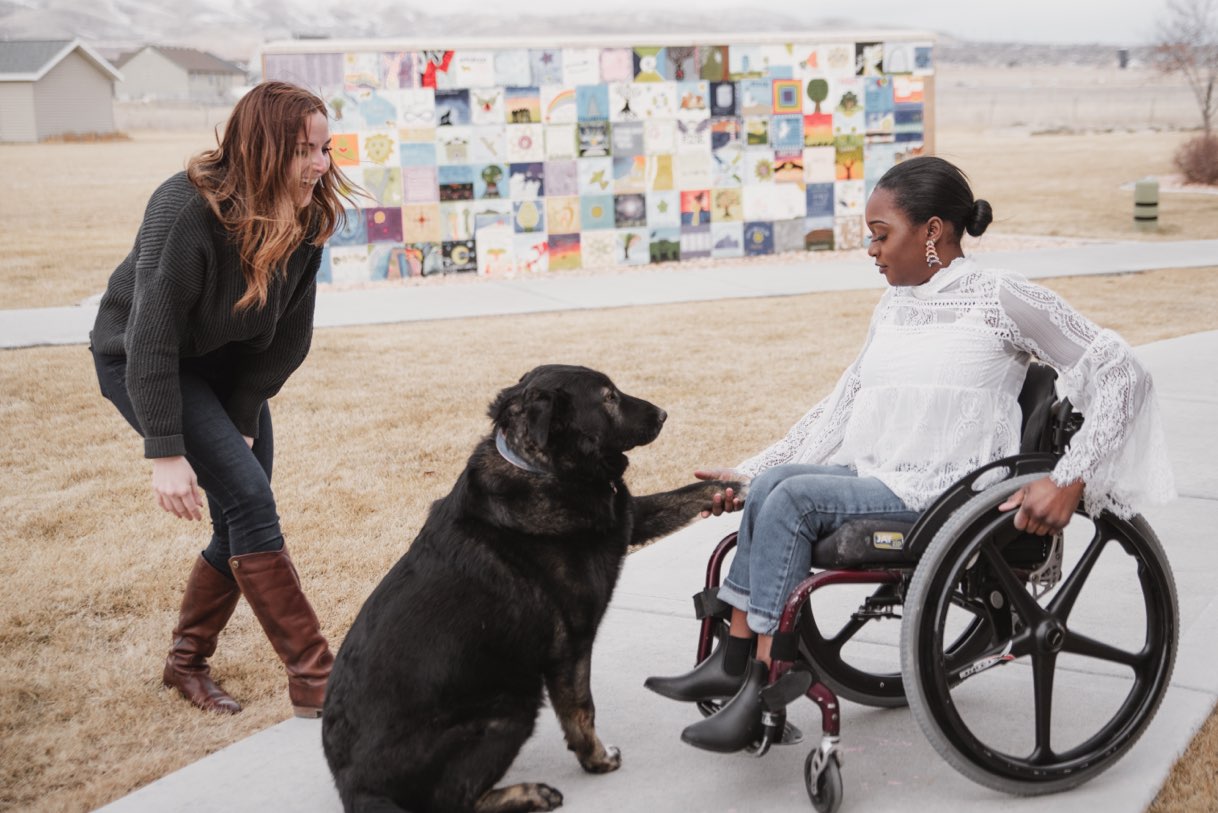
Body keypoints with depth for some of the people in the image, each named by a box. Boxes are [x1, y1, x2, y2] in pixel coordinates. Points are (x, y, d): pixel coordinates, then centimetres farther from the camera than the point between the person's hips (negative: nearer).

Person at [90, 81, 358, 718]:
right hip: (138, 361, -6)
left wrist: (242, 420, -11)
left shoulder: (307, 216, -13)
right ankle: (313, 682, -15)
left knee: (243, 519, 3)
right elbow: (151, 336, -30)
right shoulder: (186, 211, -32)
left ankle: (186, 662, 24)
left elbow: (290, 333, -7)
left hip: (225, 362, 7)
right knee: (247, 497, -19)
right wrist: (165, 451, -32)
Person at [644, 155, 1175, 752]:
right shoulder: (895, 305, 18)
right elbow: (841, 406, 20)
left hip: (946, 496, -7)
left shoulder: (1000, 298, -5)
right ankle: (734, 661, -16)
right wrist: (747, 474, 12)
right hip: (879, 480, 7)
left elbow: (1121, 373, -8)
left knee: (794, 496, -24)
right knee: (773, 483, -18)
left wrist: (1069, 483, -19)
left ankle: (757, 690, -21)